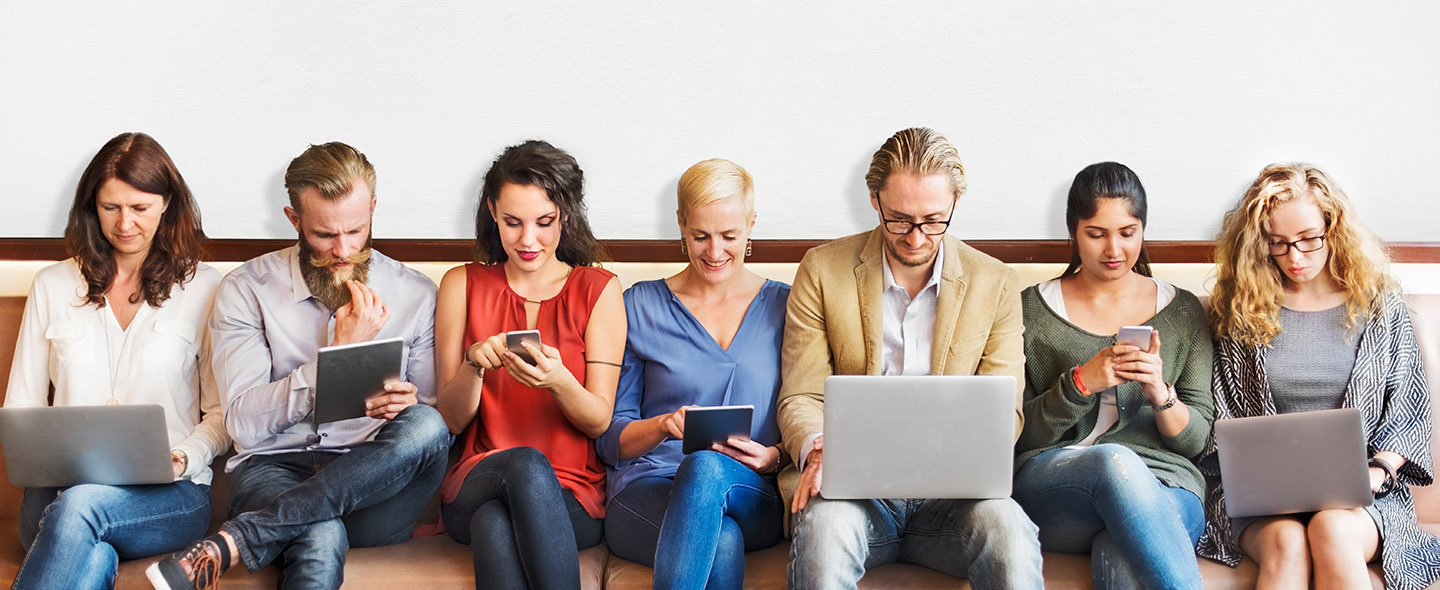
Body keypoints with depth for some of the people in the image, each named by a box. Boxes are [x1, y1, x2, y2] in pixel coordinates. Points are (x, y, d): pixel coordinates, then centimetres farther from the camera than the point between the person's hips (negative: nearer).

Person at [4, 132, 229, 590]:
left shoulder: (203, 289, 9)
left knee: (79, 506, -37)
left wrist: (184, 458, -12)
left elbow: (222, 414, 8)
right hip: (60, 490, 1)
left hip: (168, 496, -1)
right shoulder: (53, 286, 16)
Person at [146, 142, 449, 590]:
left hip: (374, 483, 5)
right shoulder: (247, 289, 3)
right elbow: (245, 424, -6)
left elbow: (439, 420, 11)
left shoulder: (414, 295, 9)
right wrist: (338, 354, -12)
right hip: (274, 469, -4)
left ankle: (228, 544, -37)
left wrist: (409, 405, -14)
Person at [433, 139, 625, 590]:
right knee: (525, 464, -37)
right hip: (477, 484, 1)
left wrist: (558, 380, -21)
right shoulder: (463, 286, 11)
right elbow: (451, 420, 7)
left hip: (574, 497, -1)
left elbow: (599, 421, 1)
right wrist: (474, 364, -15)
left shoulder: (598, 289, 7)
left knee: (495, 524, -37)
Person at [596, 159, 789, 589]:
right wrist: (664, 425, -11)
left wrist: (775, 456, -9)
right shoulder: (641, 305, 12)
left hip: (753, 497, 1)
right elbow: (610, 438, 10)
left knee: (706, 467, -39)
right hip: (645, 489, -1)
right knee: (722, 541, -39)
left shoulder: (784, 307, 13)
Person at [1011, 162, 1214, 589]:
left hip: (1164, 489, -1)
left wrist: (1160, 393, -9)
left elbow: (1197, 439, 12)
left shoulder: (1182, 311, 16)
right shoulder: (1033, 309, 11)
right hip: (1050, 486, 1)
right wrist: (1081, 383, -10)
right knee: (1117, 460, -39)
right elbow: (1018, 434, 6)